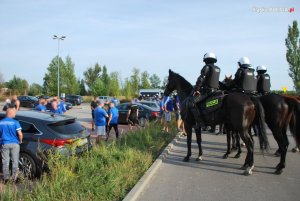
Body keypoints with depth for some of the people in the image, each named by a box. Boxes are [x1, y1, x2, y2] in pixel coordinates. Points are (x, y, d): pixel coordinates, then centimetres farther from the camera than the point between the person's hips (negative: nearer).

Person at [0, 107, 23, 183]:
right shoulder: (15, 122, -11)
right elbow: (20, 134, -17)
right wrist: (20, 141, 2)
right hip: (14, 144, -2)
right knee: (15, 161, 8)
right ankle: (14, 177, 12)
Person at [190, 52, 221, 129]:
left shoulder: (207, 67, -7)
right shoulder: (218, 69, 18)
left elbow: (201, 79, -15)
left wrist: (196, 90, -9)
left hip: (207, 91, -9)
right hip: (215, 91, 9)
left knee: (192, 103, -15)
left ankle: (200, 122, -22)